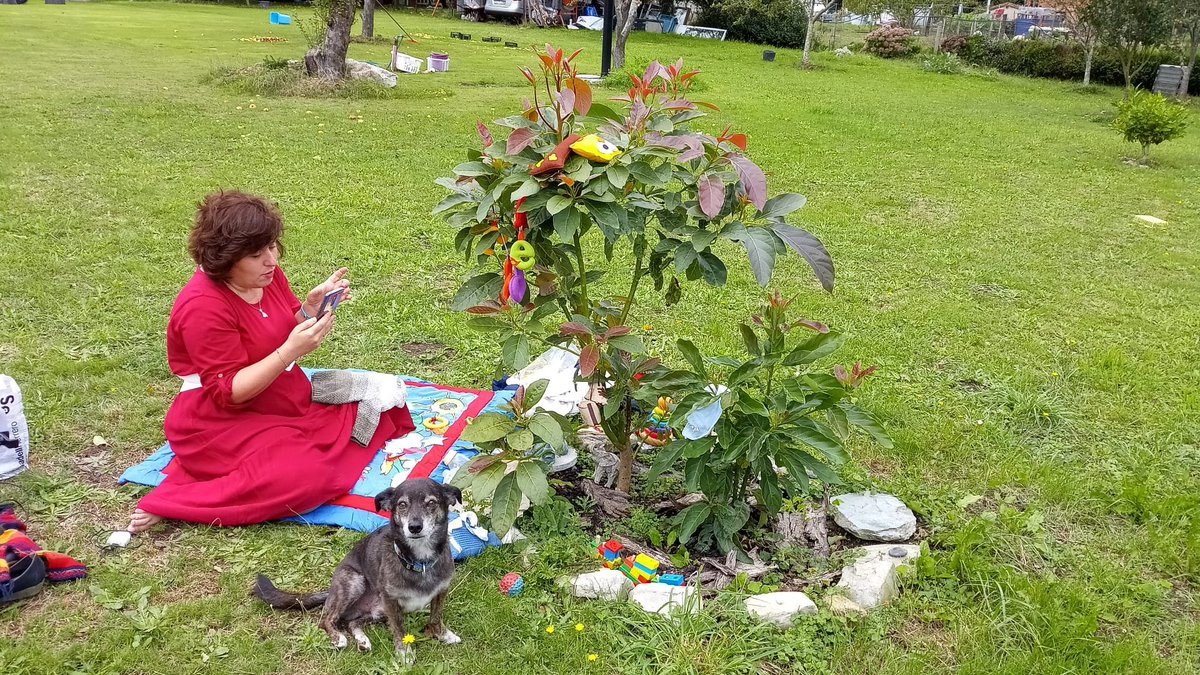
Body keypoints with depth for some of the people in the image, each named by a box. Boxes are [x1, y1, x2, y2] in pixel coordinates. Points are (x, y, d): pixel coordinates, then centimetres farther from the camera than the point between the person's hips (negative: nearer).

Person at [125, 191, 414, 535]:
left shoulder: (267, 274, -2)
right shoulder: (202, 307, -24)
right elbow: (229, 392, -24)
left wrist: (311, 307, -11)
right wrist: (290, 351, -34)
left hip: (288, 399, 9)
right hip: (223, 422, -8)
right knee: (304, 478, -30)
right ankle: (167, 504, -14)